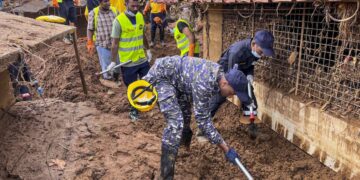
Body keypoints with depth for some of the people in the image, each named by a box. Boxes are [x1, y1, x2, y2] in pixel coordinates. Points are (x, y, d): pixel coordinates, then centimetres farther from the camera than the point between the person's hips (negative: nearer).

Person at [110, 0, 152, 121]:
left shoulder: (140, 16, 1)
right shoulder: (119, 20, -16)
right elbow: (115, 43, -13)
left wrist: (148, 50, 19)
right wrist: (113, 61, -12)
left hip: (142, 59, 5)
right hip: (128, 62, -5)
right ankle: (134, 111, 29)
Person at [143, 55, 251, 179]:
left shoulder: (219, 73, -7)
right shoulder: (204, 83, -35)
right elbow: (202, 119, -29)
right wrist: (226, 149, -25)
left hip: (175, 77, 10)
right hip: (160, 75, -10)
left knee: (185, 114, 22)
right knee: (176, 121, -22)